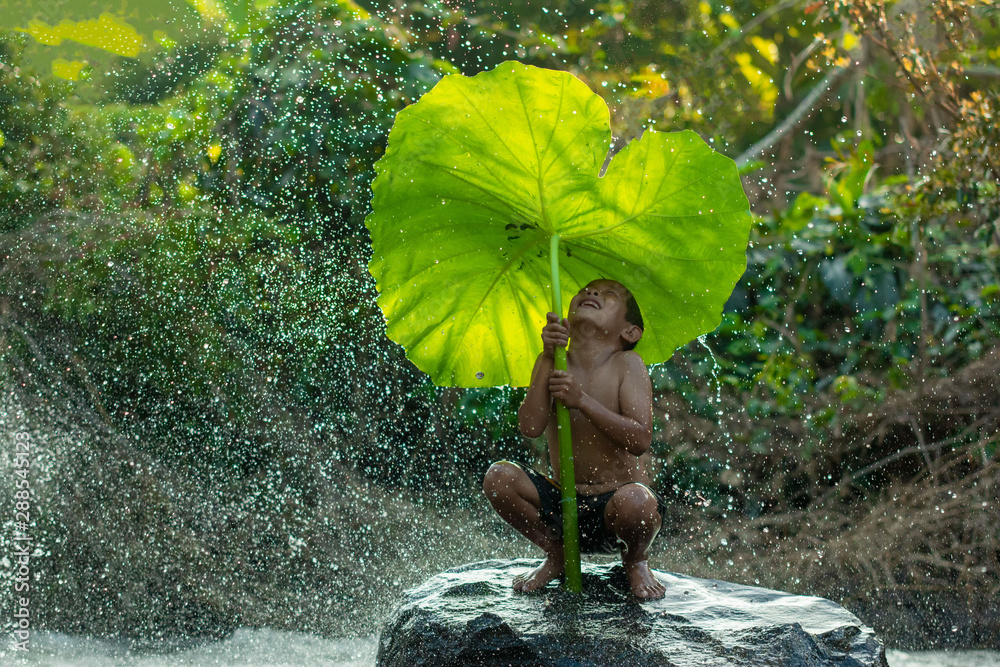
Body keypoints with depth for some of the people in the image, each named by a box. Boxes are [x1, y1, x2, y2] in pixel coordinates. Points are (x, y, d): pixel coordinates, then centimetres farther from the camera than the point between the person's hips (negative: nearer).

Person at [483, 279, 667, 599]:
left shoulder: (627, 365, -7)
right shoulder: (552, 364, 1)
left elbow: (640, 439, -18)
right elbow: (530, 426, -15)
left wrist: (583, 401, -25)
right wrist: (548, 358, -20)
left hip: (611, 507, -3)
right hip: (564, 505, 3)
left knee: (634, 501, -37)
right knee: (499, 477, -18)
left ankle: (636, 560, 2)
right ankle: (556, 555, 8)